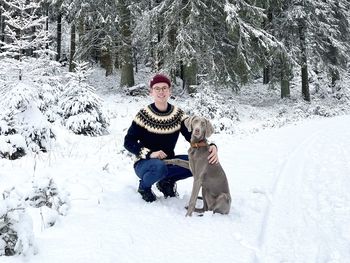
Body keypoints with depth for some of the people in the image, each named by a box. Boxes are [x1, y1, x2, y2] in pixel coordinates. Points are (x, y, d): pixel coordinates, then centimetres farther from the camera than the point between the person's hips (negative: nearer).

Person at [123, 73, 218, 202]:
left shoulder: (178, 114, -3)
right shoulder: (144, 115, -13)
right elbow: (129, 142, -12)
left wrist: (210, 147, -33)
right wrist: (150, 154, -27)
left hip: (169, 161, 4)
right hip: (145, 163, -4)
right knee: (159, 167, -40)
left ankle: (167, 182, 3)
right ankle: (144, 186, -3)